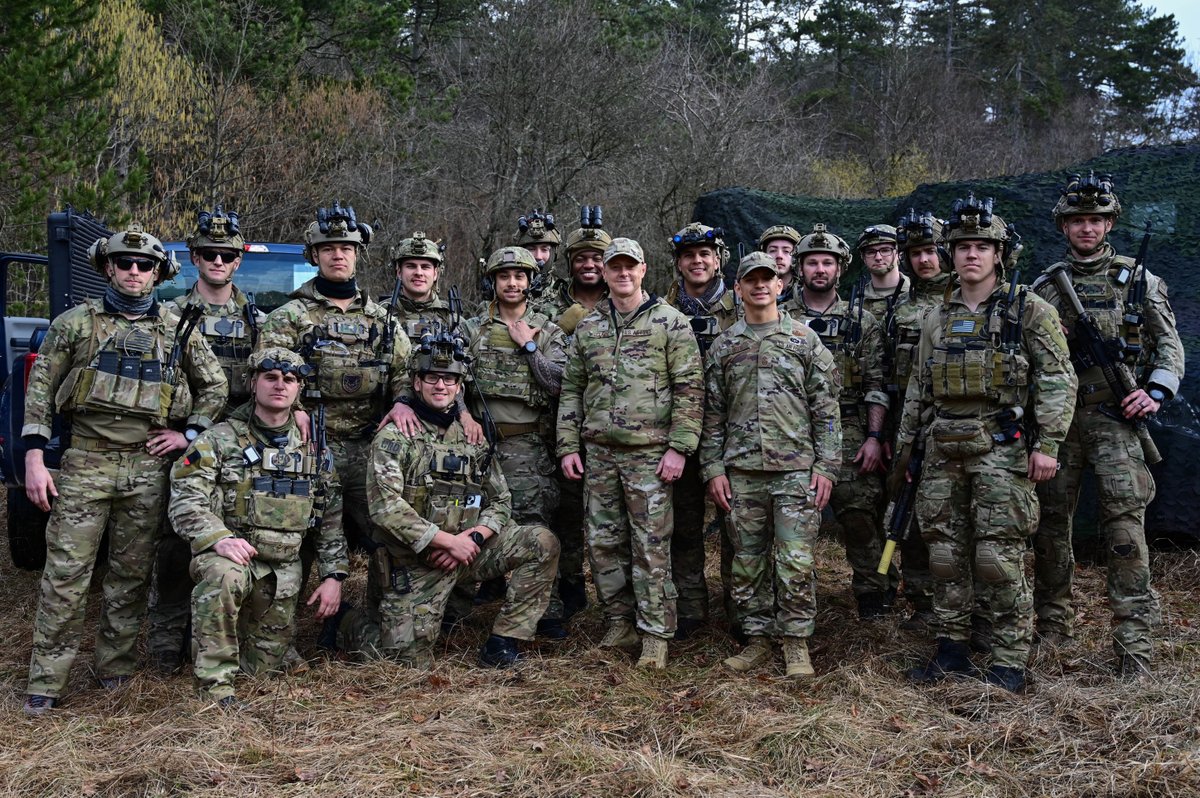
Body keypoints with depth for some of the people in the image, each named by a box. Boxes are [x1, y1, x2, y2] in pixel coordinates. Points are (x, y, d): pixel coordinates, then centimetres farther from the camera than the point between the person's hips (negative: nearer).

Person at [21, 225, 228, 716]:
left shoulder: (179, 329, 10)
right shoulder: (75, 322, 5)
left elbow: (215, 385, 17)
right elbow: (40, 389, 3)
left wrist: (190, 432, 4)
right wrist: (34, 457, -4)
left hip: (148, 466, 2)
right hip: (85, 460, -1)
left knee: (133, 574, 7)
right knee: (66, 572, -3)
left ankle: (115, 670, 20)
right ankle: (45, 682, 4)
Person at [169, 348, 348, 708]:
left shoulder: (312, 448, 8)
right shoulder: (219, 440, -4)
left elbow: (332, 517, 12)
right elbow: (185, 500, -12)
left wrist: (333, 575, 5)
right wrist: (218, 537, -30)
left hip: (284, 572, 4)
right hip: (233, 554, -4)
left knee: (263, 665, 9)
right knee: (224, 575, -40)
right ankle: (215, 679, -24)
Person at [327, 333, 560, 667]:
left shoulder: (473, 439, 12)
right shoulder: (393, 437, -5)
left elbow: (501, 501, 12)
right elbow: (386, 507, -17)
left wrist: (473, 537, -9)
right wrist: (449, 540, -20)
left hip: (466, 551, 5)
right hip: (413, 561, -5)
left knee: (543, 543, -11)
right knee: (411, 660, -12)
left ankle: (501, 644, -4)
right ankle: (345, 621, 19)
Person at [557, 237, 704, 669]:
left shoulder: (670, 322, -2)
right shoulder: (587, 327, 12)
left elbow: (690, 390, -5)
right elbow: (571, 390, 15)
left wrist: (679, 448, -12)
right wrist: (568, 447, 7)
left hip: (649, 452, -5)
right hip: (598, 452, 5)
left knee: (651, 546, -2)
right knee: (603, 543, 9)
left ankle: (655, 635, 8)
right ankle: (620, 625, 23)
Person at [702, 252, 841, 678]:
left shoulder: (805, 340, 4)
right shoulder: (724, 346, 10)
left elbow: (827, 409, 2)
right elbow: (713, 413, 11)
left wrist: (826, 466, -5)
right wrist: (713, 469, 3)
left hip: (796, 467, -2)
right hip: (741, 471, 2)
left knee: (795, 560, -3)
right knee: (748, 560, 7)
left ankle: (796, 641, 11)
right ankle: (758, 637, 20)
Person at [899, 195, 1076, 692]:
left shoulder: (1028, 310, -1)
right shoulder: (937, 318, 14)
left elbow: (1058, 380, -5)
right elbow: (919, 390, 18)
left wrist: (1047, 444, -13)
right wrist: (904, 447, 15)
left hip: (1001, 448, -5)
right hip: (944, 451, 5)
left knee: (999, 558, -4)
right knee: (945, 554, 8)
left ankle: (1009, 663, 6)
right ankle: (951, 651, 19)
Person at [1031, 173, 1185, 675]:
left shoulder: (1138, 280, 8)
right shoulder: (1044, 286, 11)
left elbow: (1169, 344, 8)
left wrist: (1157, 391, -7)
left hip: (1115, 415, -2)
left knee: (1125, 525, -9)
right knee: (1051, 521, 6)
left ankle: (1134, 639, -6)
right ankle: (1053, 623, 19)